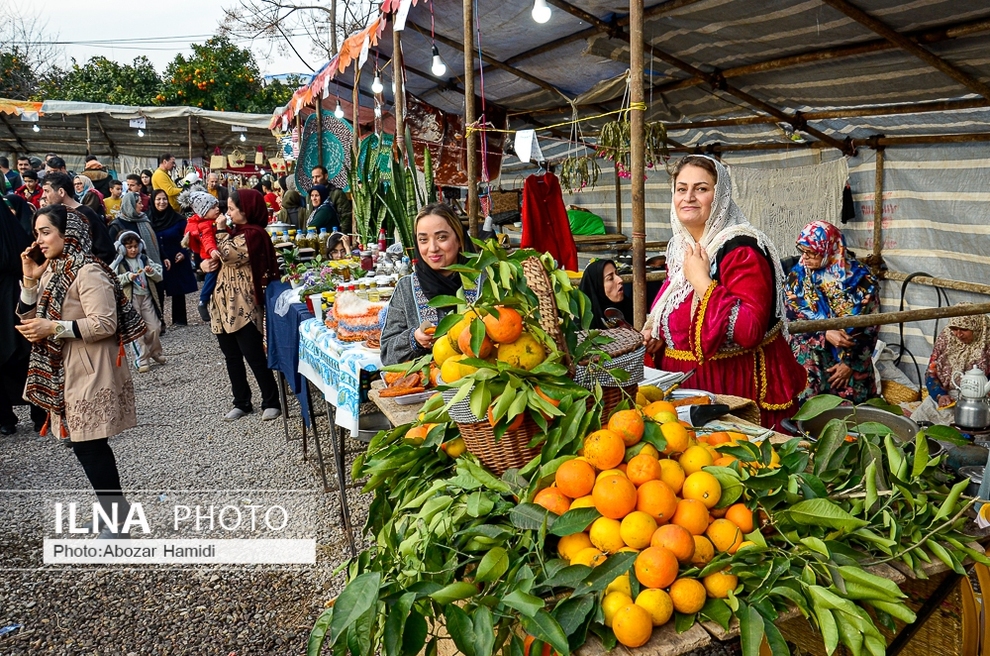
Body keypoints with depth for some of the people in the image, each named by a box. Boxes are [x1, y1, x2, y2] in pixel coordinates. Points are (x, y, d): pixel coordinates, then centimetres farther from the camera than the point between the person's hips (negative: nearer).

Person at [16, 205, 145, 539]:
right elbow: (29, 318, 11)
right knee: (89, 445, 13)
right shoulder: (52, 270, 12)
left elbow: (105, 324, -21)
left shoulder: (87, 272, -15)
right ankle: (116, 510, 25)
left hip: (90, 373, -9)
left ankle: (114, 520, 7)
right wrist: (30, 279, 0)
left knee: (89, 446, -5)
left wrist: (53, 328, -21)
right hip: (65, 371, 9)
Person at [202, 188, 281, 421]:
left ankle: (271, 402, 7)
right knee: (232, 357, 13)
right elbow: (216, 256, 22)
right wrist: (206, 263, 0)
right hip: (224, 302, 9)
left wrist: (220, 230, -8)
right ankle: (241, 402, 22)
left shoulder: (254, 234, -12)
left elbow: (229, 255, -21)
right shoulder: (235, 232, 16)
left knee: (254, 356, -5)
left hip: (243, 305, -9)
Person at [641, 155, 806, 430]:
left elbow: (749, 331, -30)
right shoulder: (679, 247, 7)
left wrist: (702, 282, -26)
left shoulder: (742, 251, -18)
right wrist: (656, 333, 6)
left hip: (734, 388, -8)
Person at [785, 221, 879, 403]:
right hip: (810, 357, 1)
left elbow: (870, 325, -5)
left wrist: (850, 363, -9)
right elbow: (793, 317, -5)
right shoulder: (798, 276, -2)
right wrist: (825, 334, -20)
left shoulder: (860, 279, -6)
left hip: (851, 358, 0)